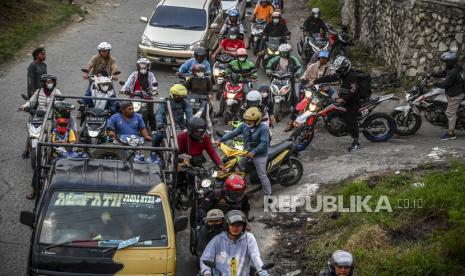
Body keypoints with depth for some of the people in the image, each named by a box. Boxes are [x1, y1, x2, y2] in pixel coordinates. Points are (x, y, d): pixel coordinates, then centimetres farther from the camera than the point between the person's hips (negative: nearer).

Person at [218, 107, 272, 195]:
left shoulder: (263, 128, -22)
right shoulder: (245, 126, -2)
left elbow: (264, 143, -29)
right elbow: (234, 133, 4)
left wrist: (253, 152, -35)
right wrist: (221, 139, -1)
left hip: (259, 155, -7)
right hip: (247, 152, 7)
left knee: (262, 176, -2)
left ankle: (268, 195, 9)